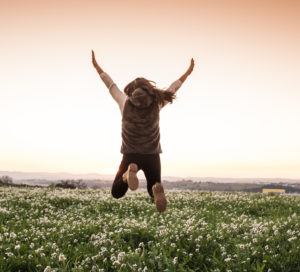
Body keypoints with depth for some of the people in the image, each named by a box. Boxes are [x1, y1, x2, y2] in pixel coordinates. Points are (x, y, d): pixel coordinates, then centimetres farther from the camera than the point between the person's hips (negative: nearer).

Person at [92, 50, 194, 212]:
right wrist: (188, 72, 22)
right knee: (153, 191, 21)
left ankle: (129, 172, -25)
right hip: (152, 156, 1)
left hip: (130, 156, -1)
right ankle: (157, 189, -22)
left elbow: (111, 85, 6)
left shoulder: (125, 102, -6)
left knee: (116, 194, 11)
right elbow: (173, 88, 7)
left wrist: (96, 65, 19)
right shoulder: (156, 104, -5)